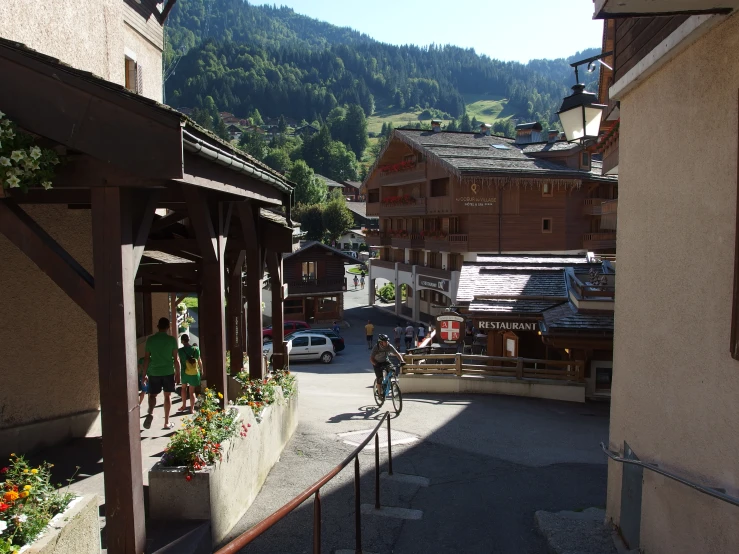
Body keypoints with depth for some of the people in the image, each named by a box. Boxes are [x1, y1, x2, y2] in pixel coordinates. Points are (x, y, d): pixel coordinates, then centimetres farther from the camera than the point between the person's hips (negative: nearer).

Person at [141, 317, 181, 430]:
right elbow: (176, 359, -5)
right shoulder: (172, 339, -6)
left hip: (154, 372, 1)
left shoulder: (150, 339, -1)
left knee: (153, 395, 14)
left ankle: (150, 413, -14)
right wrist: (178, 374, 4)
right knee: (167, 396, 10)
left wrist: (144, 374, 10)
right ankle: (167, 422, 15)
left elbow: (146, 358, 2)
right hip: (168, 372, -1)